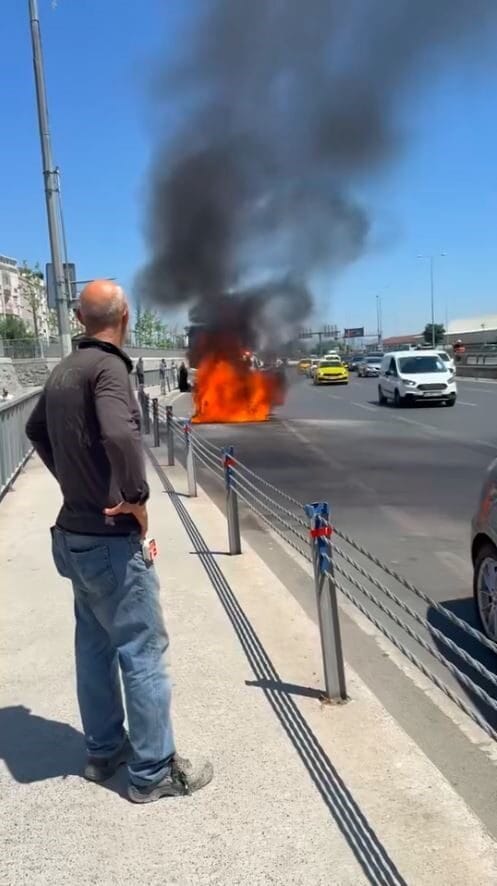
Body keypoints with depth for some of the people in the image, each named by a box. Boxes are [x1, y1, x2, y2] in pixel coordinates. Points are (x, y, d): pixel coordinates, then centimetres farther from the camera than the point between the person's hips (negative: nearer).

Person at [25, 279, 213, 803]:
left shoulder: (64, 370, 9)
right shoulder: (107, 367, -18)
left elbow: (36, 430, 26)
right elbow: (120, 435, -37)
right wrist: (136, 497, -23)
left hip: (75, 533, 9)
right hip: (110, 539, -9)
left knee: (95, 645, 19)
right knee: (143, 651, 3)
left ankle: (104, 751, 34)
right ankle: (153, 772, 15)